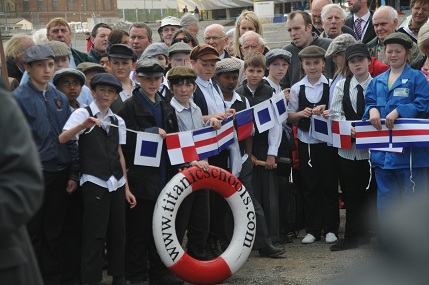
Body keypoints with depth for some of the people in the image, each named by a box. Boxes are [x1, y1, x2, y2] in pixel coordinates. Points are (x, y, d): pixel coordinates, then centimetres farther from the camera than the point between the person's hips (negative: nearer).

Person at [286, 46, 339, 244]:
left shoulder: (331, 86, -3)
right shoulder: (297, 88, 4)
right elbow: (289, 117, 5)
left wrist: (326, 111, -20)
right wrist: (301, 114, -14)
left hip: (327, 140, -2)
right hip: (305, 142, 2)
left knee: (329, 185, 5)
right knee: (309, 186, 7)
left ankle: (330, 228, 16)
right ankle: (312, 229, 17)